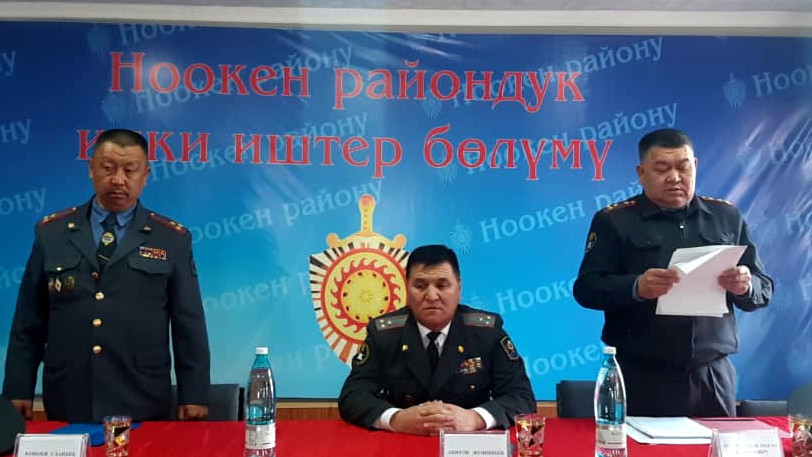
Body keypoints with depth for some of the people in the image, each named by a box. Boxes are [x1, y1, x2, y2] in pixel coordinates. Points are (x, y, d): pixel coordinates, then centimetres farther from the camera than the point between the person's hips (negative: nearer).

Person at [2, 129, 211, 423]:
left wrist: (194, 396, -3)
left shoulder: (173, 240, 2)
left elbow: (189, 326, 0)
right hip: (66, 405, 2)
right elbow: (29, 321, 8)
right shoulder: (51, 232, 6)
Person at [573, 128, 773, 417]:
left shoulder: (727, 217, 10)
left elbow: (764, 289, 11)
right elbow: (586, 288, -7)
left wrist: (745, 287, -12)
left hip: (713, 375, 3)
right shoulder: (614, 220, 0)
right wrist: (635, 288, -25)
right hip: (641, 377, -3)